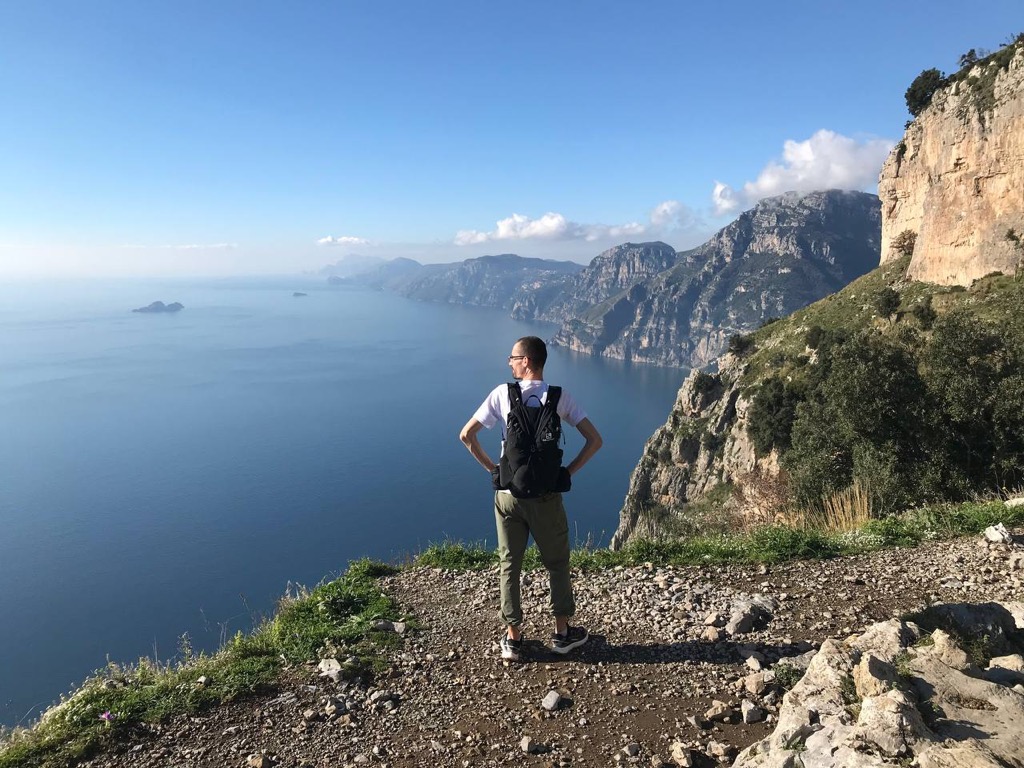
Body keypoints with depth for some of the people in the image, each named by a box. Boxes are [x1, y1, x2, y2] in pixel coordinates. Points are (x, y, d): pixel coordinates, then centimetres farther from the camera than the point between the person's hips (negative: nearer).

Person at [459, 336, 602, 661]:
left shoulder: (502, 393, -6)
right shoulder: (559, 396, -5)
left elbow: (466, 435, -6)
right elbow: (594, 440, -7)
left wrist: (491, 467, 3)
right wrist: (568, 472, 1)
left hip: (508, 494, 0)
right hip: (546, 497, 0)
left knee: (509, 567, 13)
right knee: (557, 564, 17)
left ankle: (512, 639, 23)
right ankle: (562, 633, 29)